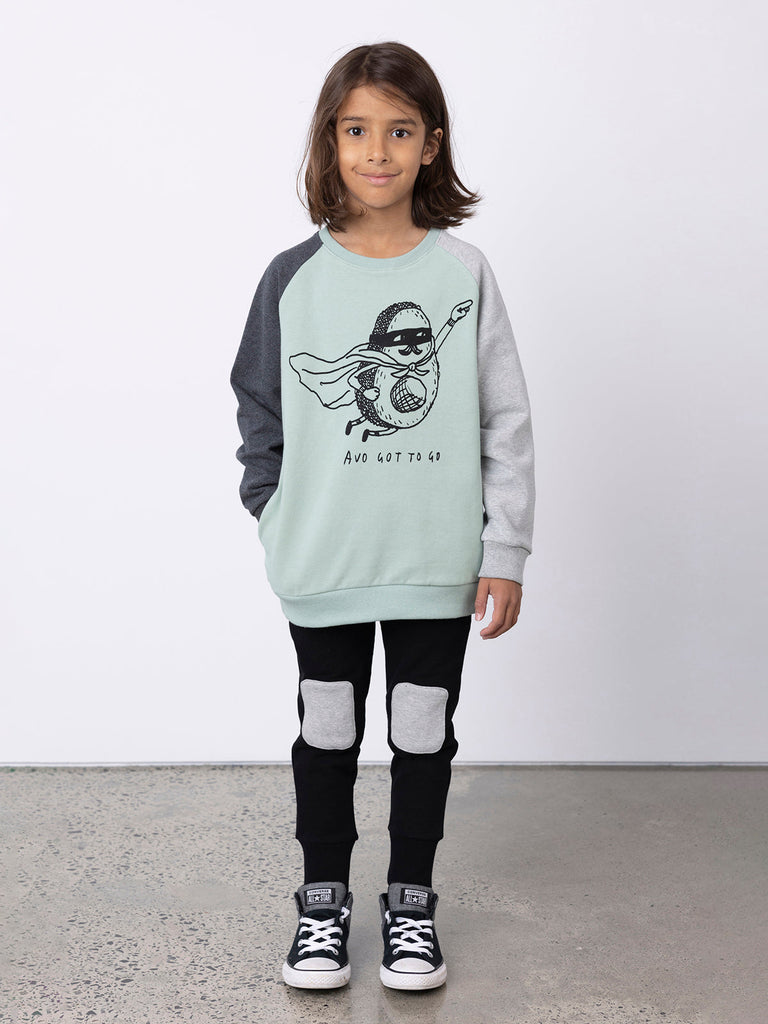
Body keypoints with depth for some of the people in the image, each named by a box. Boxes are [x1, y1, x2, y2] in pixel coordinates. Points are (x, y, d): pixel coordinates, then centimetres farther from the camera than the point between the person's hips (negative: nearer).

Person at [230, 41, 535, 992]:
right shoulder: (293, 276, -2)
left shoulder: (464, 273, -4)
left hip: (438, 564, 0)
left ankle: (411, 902, 31)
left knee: (424, 736, 12)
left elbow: (506, 420, -3)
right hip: (324, 567, 1)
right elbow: (260, 409, 6)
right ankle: (323, 900, 31)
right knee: (327, 735, 13)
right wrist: (277, 522, 2)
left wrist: (504, 552, -4)